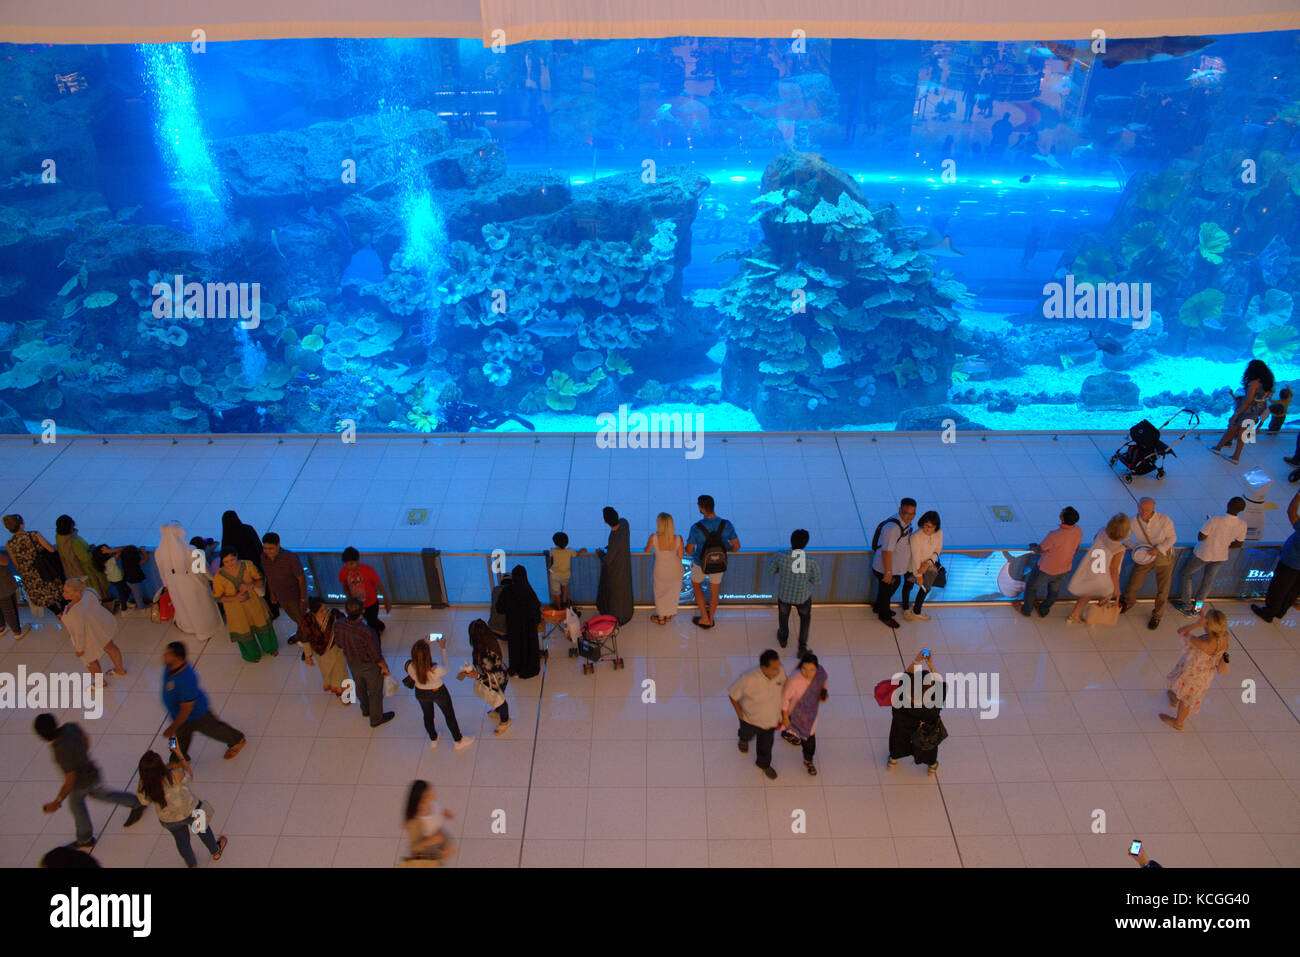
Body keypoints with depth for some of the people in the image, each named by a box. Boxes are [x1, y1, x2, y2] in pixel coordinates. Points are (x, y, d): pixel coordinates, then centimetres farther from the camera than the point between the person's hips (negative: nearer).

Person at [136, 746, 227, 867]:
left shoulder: (144, 785, -29)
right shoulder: (175, 776, -38)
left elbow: (145, 801, -5)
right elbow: (189, 776, -12)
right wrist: (179, 754, -8)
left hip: (168, 820, 2)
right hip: (190, 812, -2)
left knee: (181, 841, 32)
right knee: (203, 830, 31)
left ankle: (192, 864, 57)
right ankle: (215, 851, 57)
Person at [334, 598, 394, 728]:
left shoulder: (338, 625, -28)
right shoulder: (367, 633, -43)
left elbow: (340, 644, -5)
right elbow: (376, 657, -27)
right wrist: (384, 667, -7)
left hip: (352, 663, 5)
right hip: (370, 666, -5)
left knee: (360, 686, 33)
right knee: (375, 691, 23)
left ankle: (365, 710, 61)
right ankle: (376, 718, 47)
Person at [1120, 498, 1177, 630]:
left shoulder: (1165, 520, -28)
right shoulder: (1133, 522, -22)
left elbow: (1172, 537, -11)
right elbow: (1126, 538, -3)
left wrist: (1158, 549, -26)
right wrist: (1137, 548, -20)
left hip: (1163, 556, -1)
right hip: (1144, 558, 2)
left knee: (1162, 590, 10)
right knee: (1133, 584, 11)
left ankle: (1156, 615, 37)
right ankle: (1129, 602, 46)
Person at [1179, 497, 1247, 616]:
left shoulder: (1215, 520, -34)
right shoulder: (1242, 524, -18)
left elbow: (1200, 537, -23)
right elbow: (1238, 544, -2)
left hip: (1203, 554, -4)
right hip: (1220, 557, 4)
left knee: (1187, 575, 20)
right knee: (1208, 580, 25)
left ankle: (1187, 606, 25)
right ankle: (1198, 606, 34)